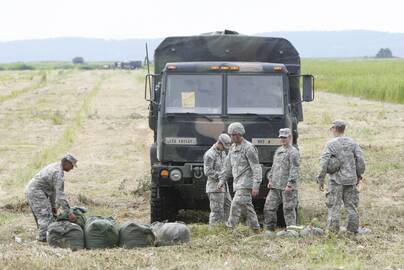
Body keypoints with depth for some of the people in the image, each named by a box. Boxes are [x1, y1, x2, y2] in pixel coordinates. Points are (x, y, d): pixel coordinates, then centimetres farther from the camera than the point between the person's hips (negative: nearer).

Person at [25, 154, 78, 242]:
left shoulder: (55, 166, 13)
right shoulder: (59, 173, -19)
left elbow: (53, 189, 20)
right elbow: (60, 195, -23)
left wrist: (53, 206, 21)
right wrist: (69, 212, -22)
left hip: (31, 190, 10)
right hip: (36, 192, -10)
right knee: (46, 215, -10)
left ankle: (42, 235, 18)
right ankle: (43, 237, -12)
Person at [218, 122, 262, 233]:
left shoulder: (249, 148, -12)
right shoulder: (233, 148, 14)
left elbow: (256, 168, -15)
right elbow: (228, 165, 21)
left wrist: (256, 186, -20)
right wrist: (222, 180, 14)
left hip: (246, 183, -9)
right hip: (238, 183, 9)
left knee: (236, 204, -16)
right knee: (247, 206, 11)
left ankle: (229, 229, -18)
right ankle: (256, 230, 16)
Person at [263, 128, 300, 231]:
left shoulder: (293, 152, -8)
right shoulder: (278, 150, 18)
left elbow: (294, 170, -15)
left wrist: (290, 184, -21)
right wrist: (270, 179, 14)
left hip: (287, 187, -8)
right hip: (275, 186, 8)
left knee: (288, 209, -4)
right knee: (269, 207, 6)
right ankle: (270, 229, 15)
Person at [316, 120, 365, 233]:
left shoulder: (331, 144, -7)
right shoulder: (353, 143, 4)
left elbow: (324, 162, -12)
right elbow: (360, 160, 0)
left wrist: (320, 179, -7)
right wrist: (359, 176, 12)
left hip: (336, 179, -4)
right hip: (351, 179, 4)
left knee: (334, 206, 0)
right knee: (351, 205, 10)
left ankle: (333, 230, -2)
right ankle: (353, 229, 10)